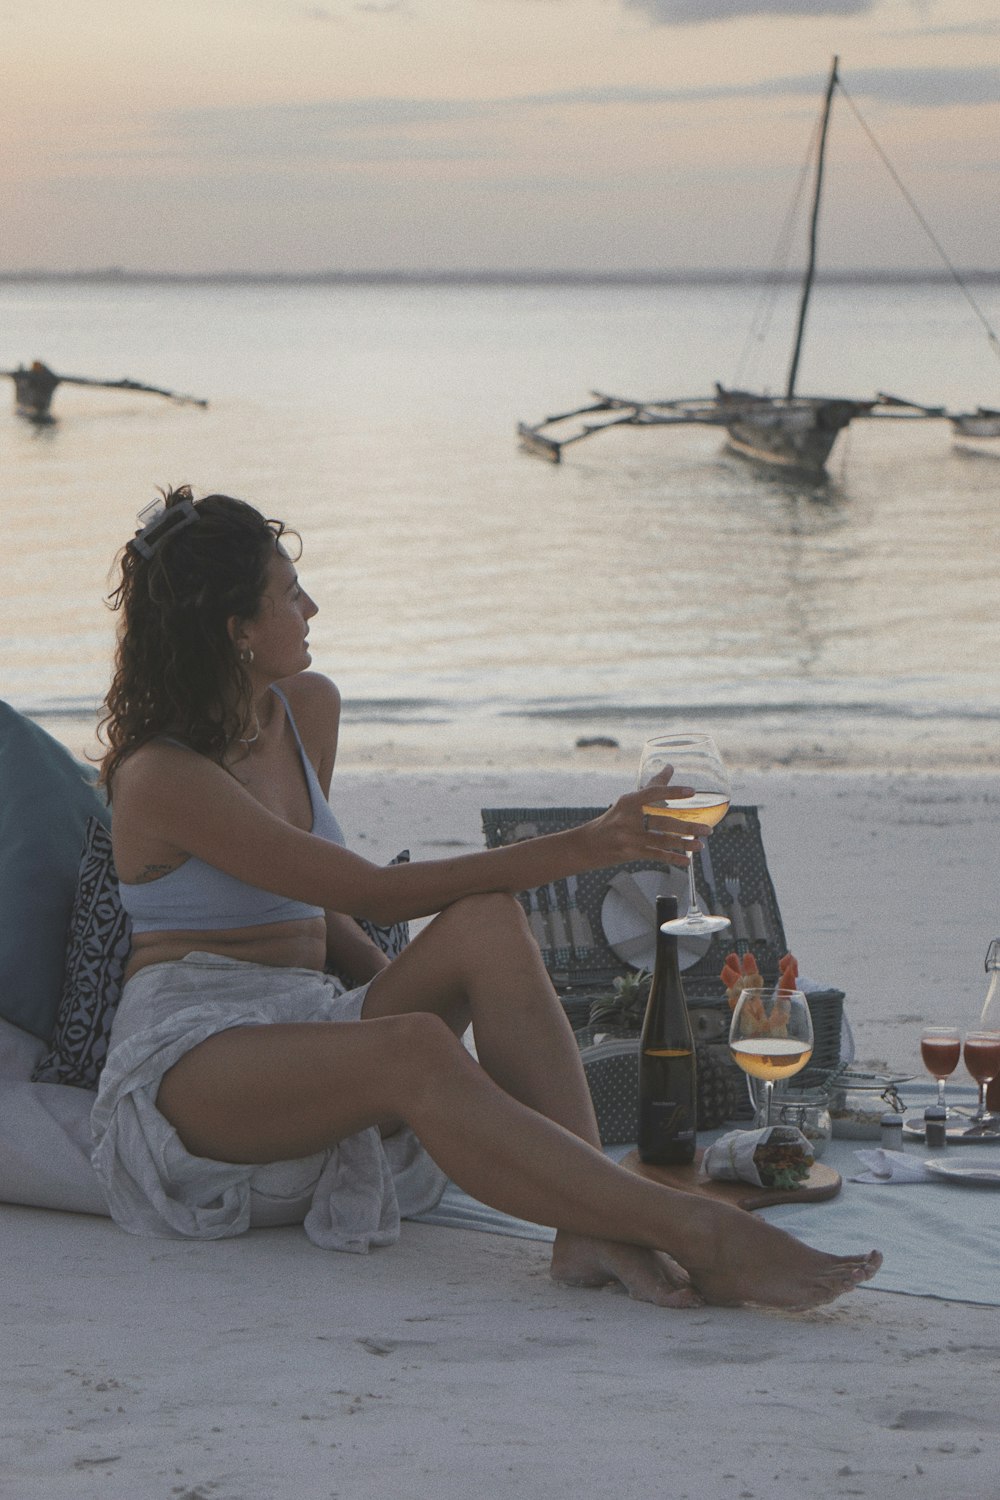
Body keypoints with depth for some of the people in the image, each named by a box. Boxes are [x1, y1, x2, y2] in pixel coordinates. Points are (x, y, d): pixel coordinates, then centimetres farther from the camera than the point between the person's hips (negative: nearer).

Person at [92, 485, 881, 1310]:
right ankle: (698, 1233, -50)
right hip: (183, 1070, -7)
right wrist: (580, 849, -22)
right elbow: (374, 892, -18)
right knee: (413, 1050, -38)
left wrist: (409, 988, 5)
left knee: (487, 920, -22)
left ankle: (593, 1229, -40)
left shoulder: (307, 708, 13)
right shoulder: (158, 777, -14)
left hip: (305, 1032, 7)